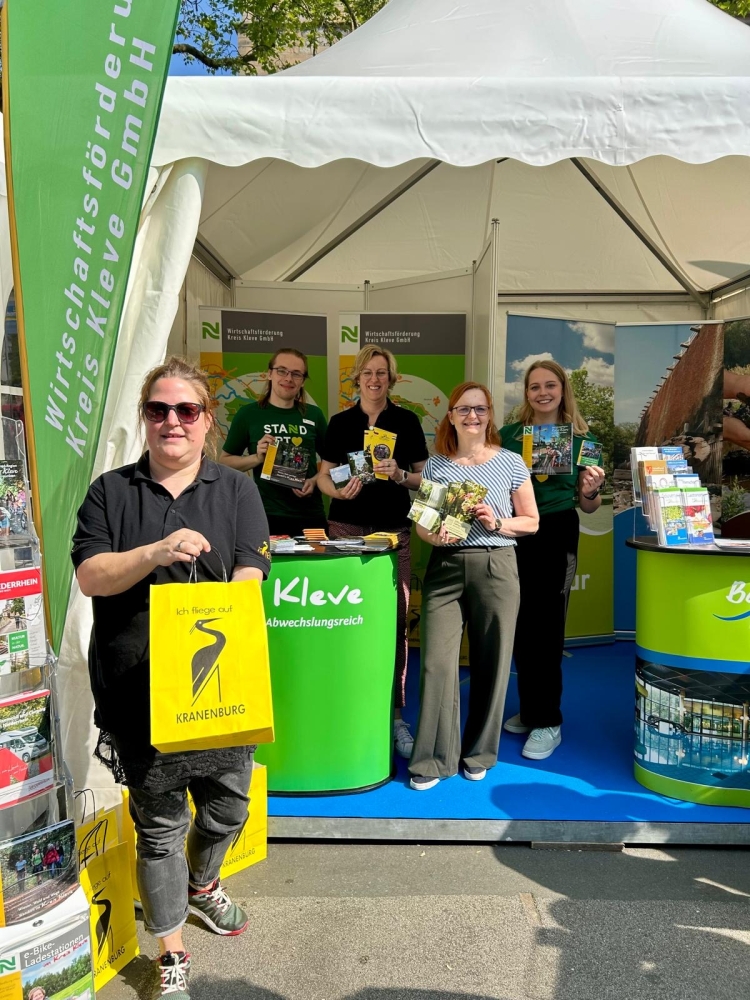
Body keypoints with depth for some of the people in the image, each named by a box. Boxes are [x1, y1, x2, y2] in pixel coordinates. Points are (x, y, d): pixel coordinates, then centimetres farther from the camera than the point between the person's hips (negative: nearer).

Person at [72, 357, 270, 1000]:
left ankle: (202, 883, 50)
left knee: (227, 807, 16)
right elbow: (89, 574, -4)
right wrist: (157, 552, -21)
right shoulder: (110, 492, 5)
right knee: (160, 825, 9)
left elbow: (249, 574, -5)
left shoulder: (236, 490, 4)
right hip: (138, 691, -1)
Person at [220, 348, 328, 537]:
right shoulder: (248, 414, -1)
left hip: (310, 516, 3)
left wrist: (314, 480, -4)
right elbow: (225, 461, 5)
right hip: (266, 516, -3)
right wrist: (256, 458, -12)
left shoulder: (314, 414, 6)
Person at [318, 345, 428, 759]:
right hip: (346, 526, 1)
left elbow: (423, 476, 8)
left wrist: (399, 475, -12)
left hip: (394, 528, 0)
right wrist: (338, 490, -13)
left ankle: (394, 714, 7)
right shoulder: (340, 422, 9)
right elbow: (324, 475, 8)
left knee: (395, 620, -3)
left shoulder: (407, 421, 8)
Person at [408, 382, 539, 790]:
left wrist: (498, 523, -11)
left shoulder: (511, 463, 4)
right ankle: (433, 758, 9)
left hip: (495, 568, 0)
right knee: (437, 663, -4)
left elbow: (531, 521, 7)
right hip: (444, 568, 1)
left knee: (490, 663, 6)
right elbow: (419, 522, 10)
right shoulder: (435, 464, 7)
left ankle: (479, 753, 24)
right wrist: (433, 535, -12)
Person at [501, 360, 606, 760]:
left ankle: (547, 722, 14)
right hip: (513, 534, 3)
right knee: (520, 626, 13)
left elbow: (588, 507, 4)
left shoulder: (581, 438, 1)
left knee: (545, 628, 0)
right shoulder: (508, 435, 5)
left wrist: (591, 492, -17)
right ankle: (530, 710, 30)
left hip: (556, 536, -3)